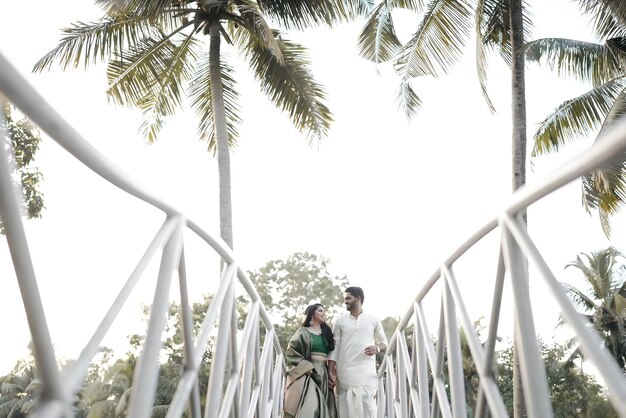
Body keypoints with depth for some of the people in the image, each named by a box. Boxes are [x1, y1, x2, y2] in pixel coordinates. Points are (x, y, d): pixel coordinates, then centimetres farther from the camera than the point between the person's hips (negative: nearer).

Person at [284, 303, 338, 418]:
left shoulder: (327, 333, 19)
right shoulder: (303, 332, 5)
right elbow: (291, 352, -3)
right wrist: (307, 368, -14)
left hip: (324, 375, 5)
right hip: (306, 374, -5)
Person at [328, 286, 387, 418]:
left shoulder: (373, 320, 10)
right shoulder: (340, 321, 11)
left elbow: (384, 342, 16)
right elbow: (334, 345, 7)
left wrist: (377, 348, -7)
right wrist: (330, 367, -3)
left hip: (366, 371, -1)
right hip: (344, 372, 1)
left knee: (366, 407, -10)